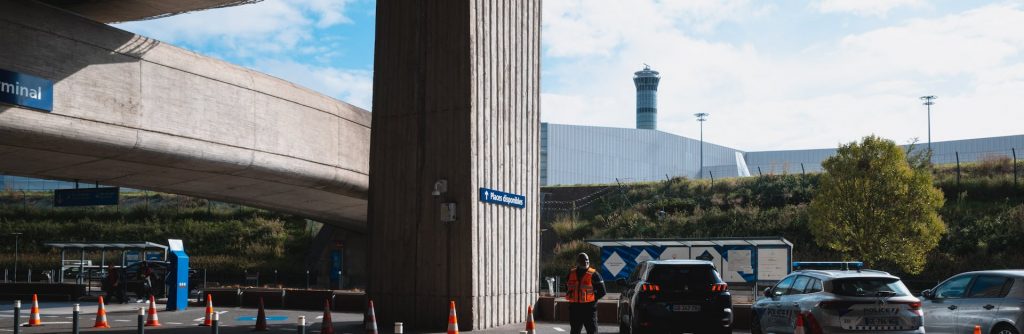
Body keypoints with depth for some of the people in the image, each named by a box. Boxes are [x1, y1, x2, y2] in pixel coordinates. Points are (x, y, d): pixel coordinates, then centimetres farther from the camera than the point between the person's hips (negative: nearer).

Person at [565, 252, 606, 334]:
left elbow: (602, 292, -4)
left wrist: (592, 298, -7)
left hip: (589, 308, -4)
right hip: (574, 307, 4)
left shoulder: (593, 275, -6)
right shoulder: (571, 274, 7)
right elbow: (567, 288, 22)